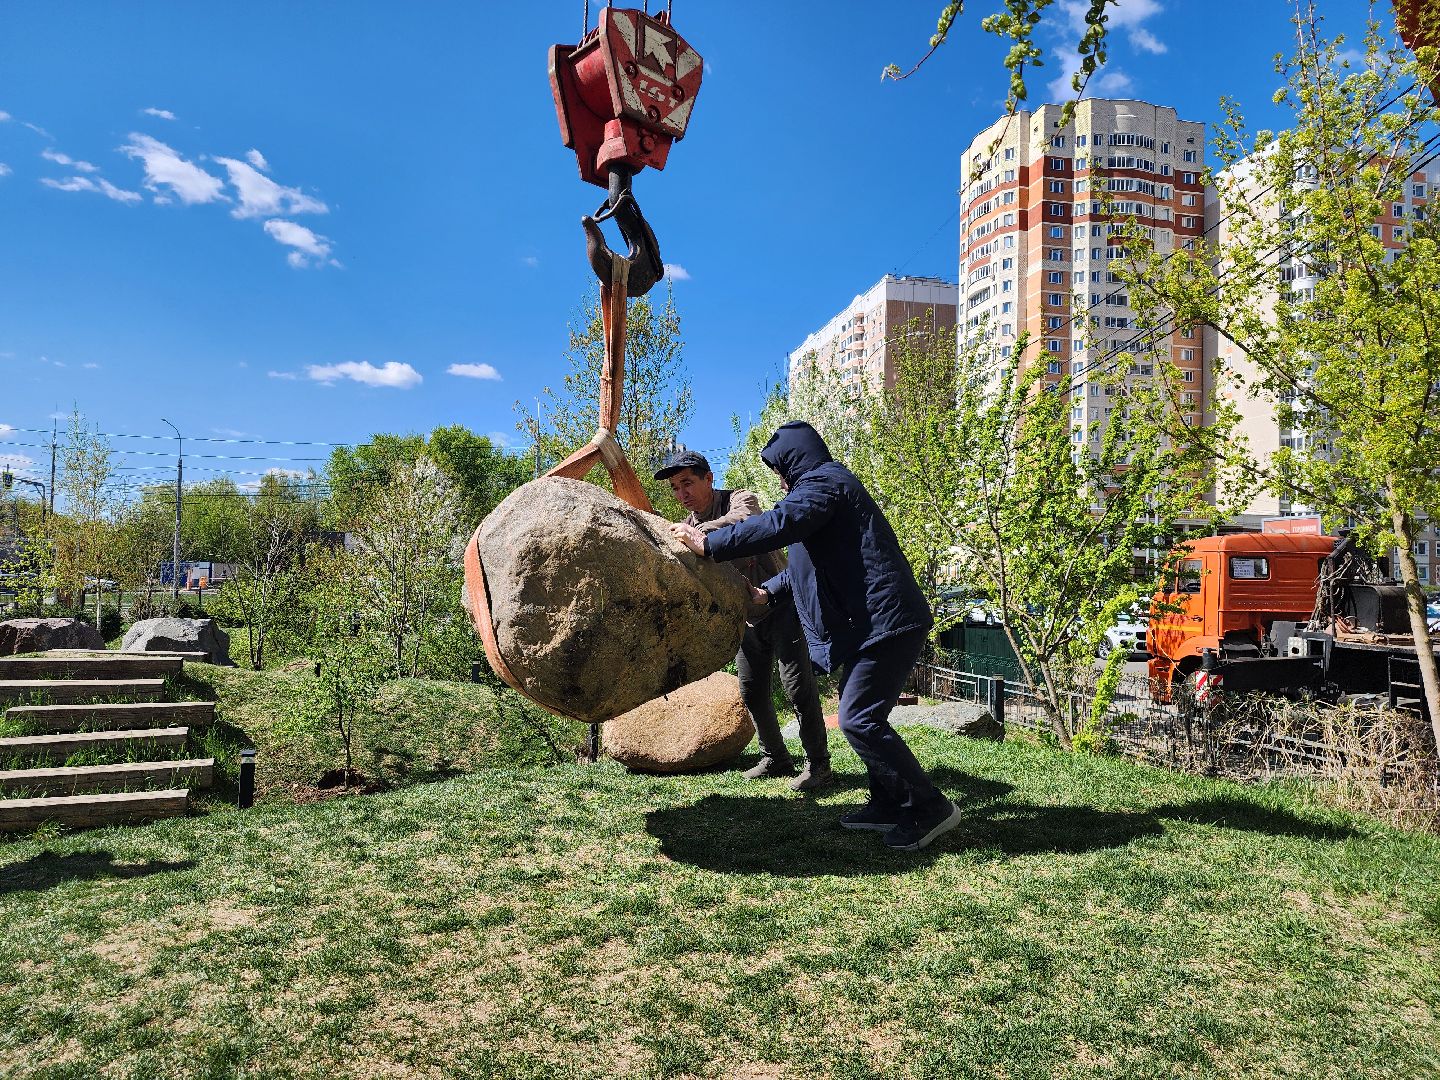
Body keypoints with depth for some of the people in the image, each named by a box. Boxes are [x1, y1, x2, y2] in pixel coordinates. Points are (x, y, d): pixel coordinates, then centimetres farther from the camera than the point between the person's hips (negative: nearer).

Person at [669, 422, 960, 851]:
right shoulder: (825, 485, 26)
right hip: (876, 621, 11)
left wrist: (709, 543, -22)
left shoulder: (823, 481, -8)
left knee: (859, 720, -10)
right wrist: (768, 591, 20)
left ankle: (929, 807, 0)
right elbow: (810, 562, 31)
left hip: (885, 622, -11)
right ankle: (888, 804, 23)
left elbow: (779, 524, -26)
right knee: (860, 713, 15)